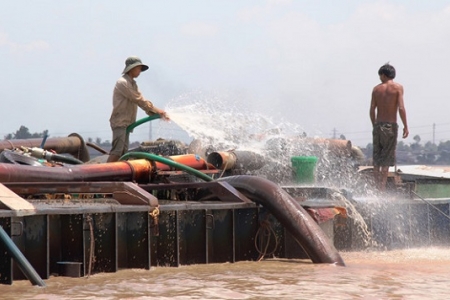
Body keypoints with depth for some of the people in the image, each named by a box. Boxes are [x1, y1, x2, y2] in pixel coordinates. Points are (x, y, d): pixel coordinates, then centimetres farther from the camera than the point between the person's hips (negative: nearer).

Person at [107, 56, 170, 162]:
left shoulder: (133, 84, 20)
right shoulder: (122, 83, -11)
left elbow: (142, 101, 13)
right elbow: (138, 100, -13)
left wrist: (157, 113, 1)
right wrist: (156, 110, -9)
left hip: (126, 123, 10)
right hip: (119, 122, -10)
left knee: (123, 152, 4)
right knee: (116, 151, -20)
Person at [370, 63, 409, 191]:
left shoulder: (376, 89, 8)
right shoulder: (398, 87, -3)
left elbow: (372, 110, 5)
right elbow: (401, 108, -11)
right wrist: (405, 126, -6)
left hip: (378, 125, 3)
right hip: (390, 126, -3)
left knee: (377, 159, 9)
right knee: (387, 159, -2)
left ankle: (376, 186, 9)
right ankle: (382, 187, -8)